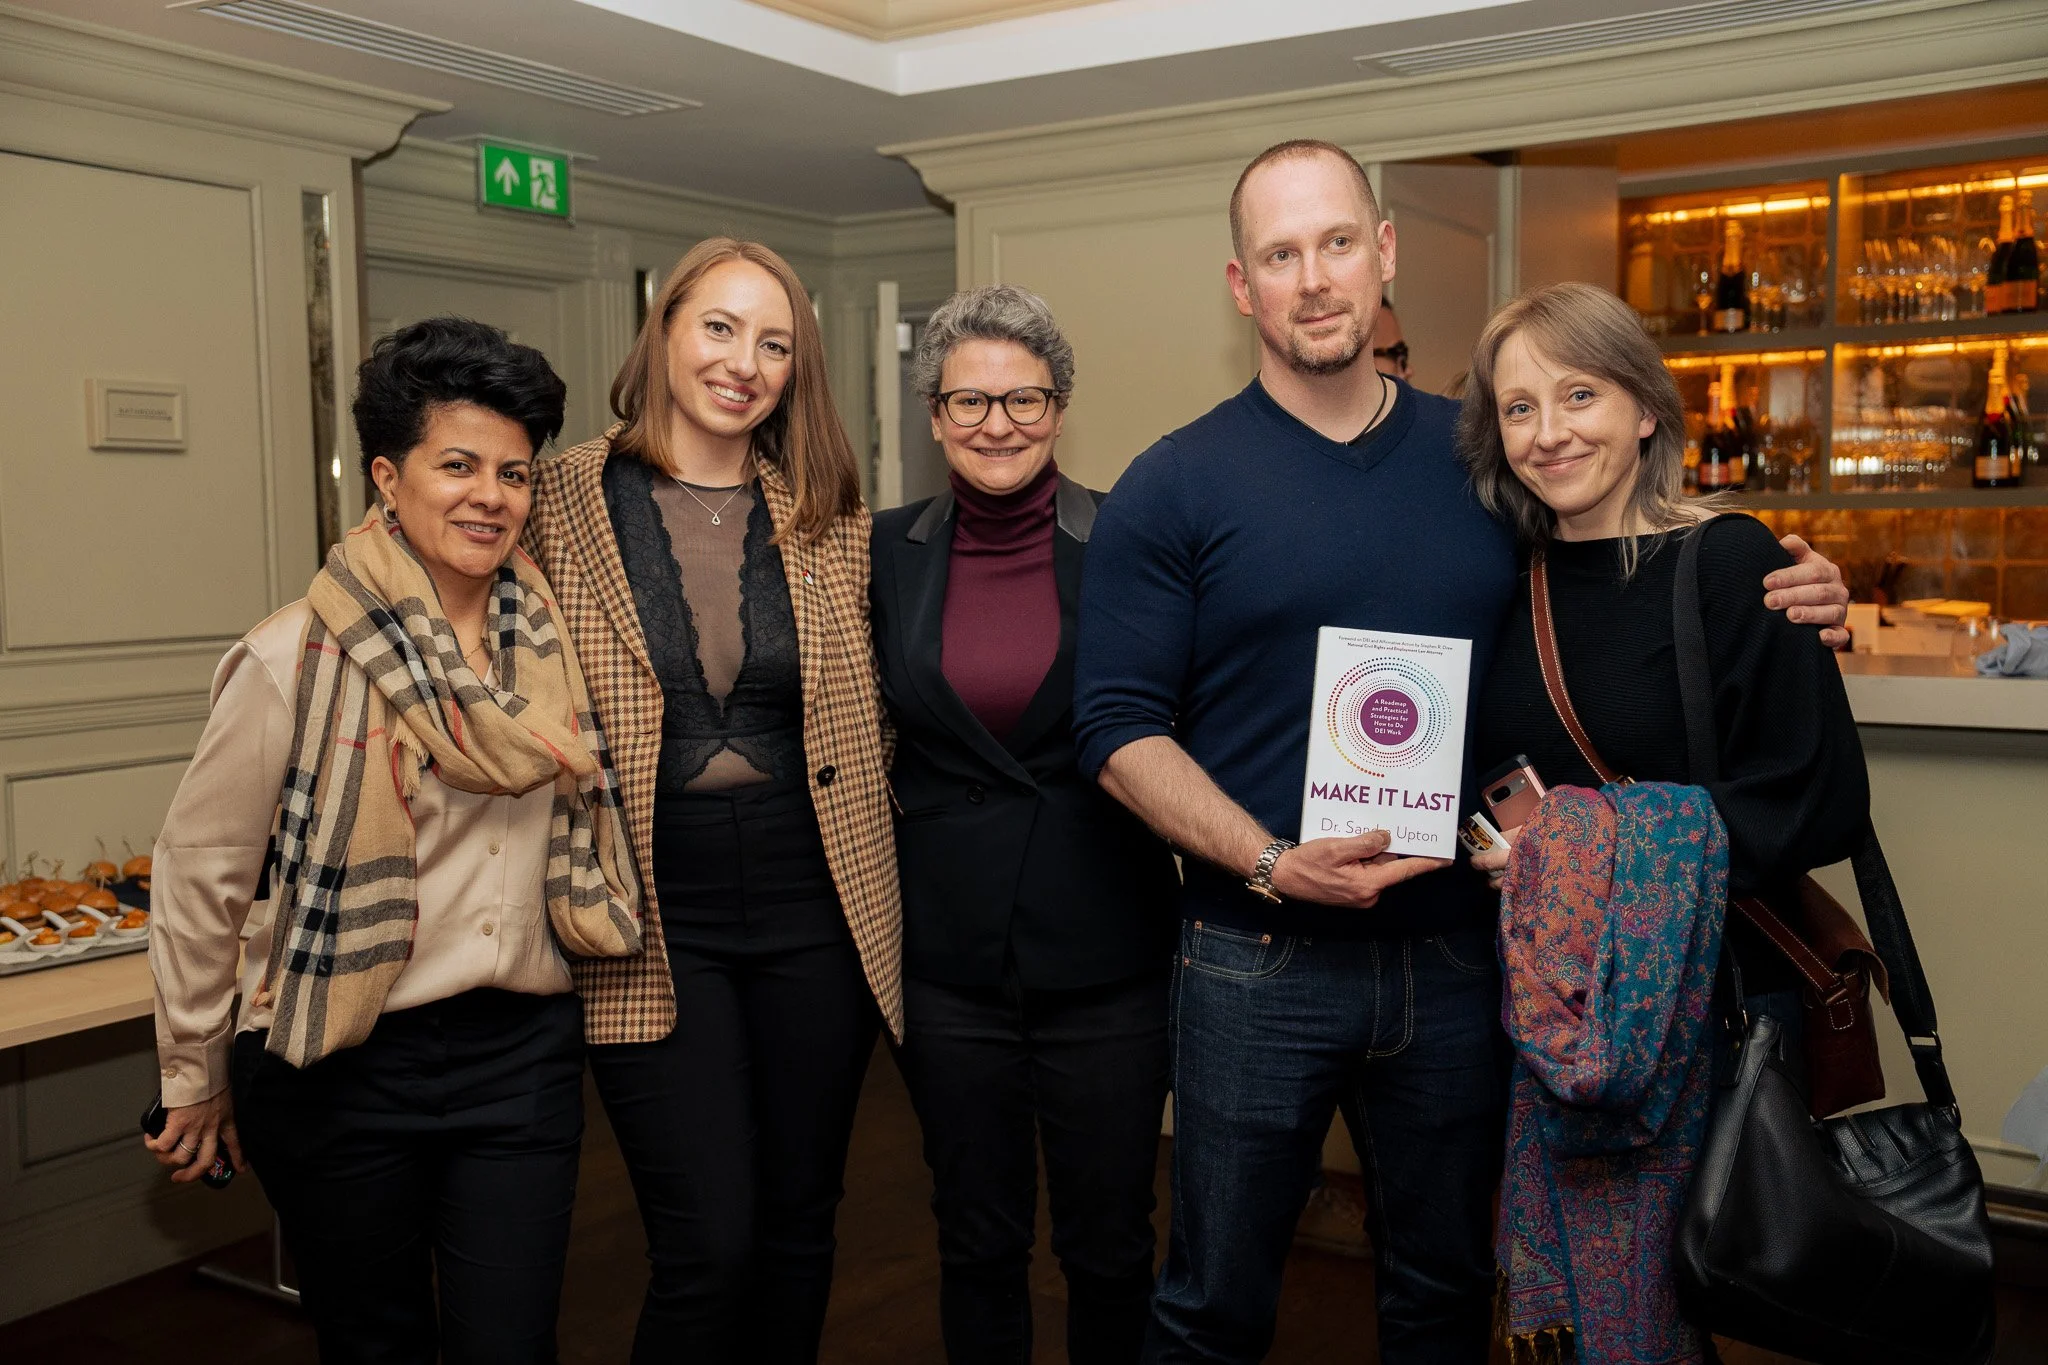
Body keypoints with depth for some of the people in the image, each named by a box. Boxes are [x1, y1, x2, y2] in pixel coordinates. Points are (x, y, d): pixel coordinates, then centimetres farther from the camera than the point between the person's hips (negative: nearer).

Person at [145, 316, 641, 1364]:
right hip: (347, 1070, -3)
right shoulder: (298, 659, -12)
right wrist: (196, 1075, 3)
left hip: (523, 1052, 3)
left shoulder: (550, 643, 2)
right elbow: (199, 869, -4)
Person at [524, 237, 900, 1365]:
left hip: (814, 904, 3)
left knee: (798, 1222, 15)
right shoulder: (565, 501, -2)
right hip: (654, 917, -3)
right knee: (708, 1244, -4)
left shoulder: (829, 518, 5)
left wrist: (872, 866, 7)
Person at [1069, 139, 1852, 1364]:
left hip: (1457, 953, 3)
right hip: (1259, 960, -3)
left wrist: (1782, 607, -4)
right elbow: (1121, 724, -8)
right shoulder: (1175, 491, -5)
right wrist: (1269, 863, -21)